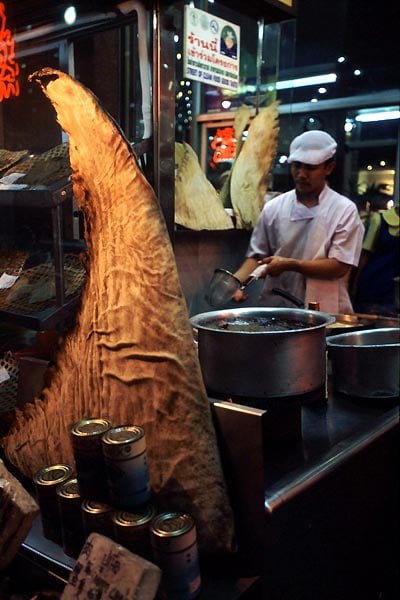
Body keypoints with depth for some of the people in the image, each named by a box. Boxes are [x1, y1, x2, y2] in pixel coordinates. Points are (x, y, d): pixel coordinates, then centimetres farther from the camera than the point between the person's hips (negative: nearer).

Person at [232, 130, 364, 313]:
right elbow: (256, 256, 10)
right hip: (275, 307, 3)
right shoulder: (273, 208, 7)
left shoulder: (344, 210, -1)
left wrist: (290, 264, -15)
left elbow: (339, 267, -6)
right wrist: (235, 281, -8)